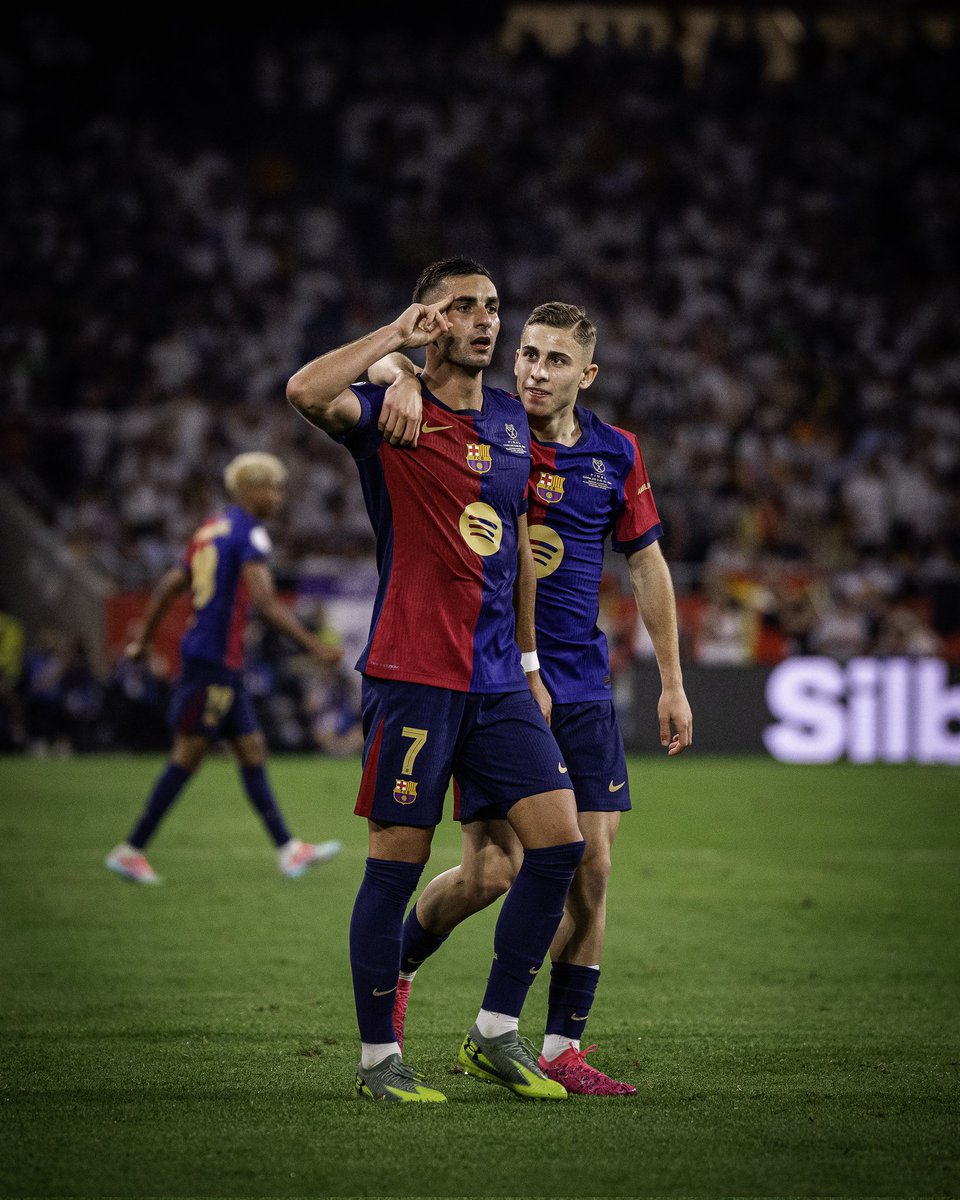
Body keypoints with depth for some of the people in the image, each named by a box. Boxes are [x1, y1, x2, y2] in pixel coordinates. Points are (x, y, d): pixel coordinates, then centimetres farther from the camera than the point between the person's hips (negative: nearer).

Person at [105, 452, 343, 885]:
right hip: (214, 660, -10)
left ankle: (287, 849, 10)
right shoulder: (250, 534, -13)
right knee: (187, 756, -5)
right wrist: (313, 646, -22)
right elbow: (265, 600, -23)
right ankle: (130, 850, -1)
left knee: (252, 749, 9)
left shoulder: (212, 529, 15)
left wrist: (144, 640, 25)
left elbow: (169, 586, 19)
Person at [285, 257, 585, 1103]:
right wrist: (396, 336, -17)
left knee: (560, 840, -1)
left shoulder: (511, 421, 15)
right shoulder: (390, 413, -5)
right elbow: (306, 391, -27)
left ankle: (496, 1033, 10)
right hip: (412, 676, -6)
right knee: (398, 861, -2)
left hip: (498, 680, 6)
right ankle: (378, 1057, 9)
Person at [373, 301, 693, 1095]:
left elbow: (646, 562, 13)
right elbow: (389, 364, -12)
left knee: (591, 865, -1)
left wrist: (672, 682, 13)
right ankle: (398, 962, 21)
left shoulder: (615, 455, 5)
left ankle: (562, 1046, 9)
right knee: (493, 870, -9)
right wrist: (405, 379, -36)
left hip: (580, 685, 3)